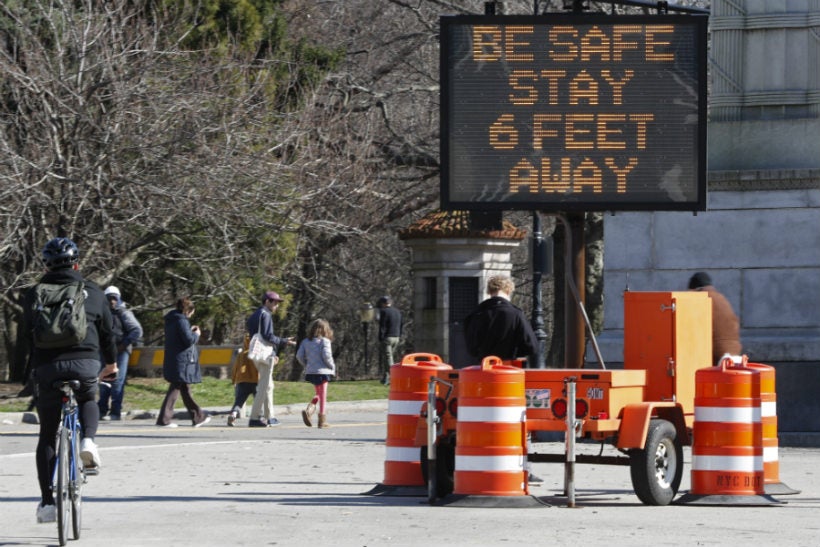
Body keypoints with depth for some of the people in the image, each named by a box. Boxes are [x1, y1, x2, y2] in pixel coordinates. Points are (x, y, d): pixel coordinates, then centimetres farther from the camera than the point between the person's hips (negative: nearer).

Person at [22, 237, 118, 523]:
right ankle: (88, 440, 2)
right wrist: (111, 363, 33)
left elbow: (28, 333, 13)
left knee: (47, 435, 10)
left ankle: (47, 502, 5)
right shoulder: (93, 292, 11)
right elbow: (107, 331, 17)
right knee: (88, 401, 34)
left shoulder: (35, 295, 9)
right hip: (85, 364, 0)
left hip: (47, 367, 0)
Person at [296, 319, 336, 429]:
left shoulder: (305, 342, 7)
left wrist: (306, 365, 14)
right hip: (322, 370, -5)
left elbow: (299, 356, 2)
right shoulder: (324, 341, -8)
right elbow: (326, 355, -17)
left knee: (318, 394, 20)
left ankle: (309, 409, -5)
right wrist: (332, 367, -3)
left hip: (310, 372, 5)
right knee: (323, 396, 4)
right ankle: (322, 420, 5)